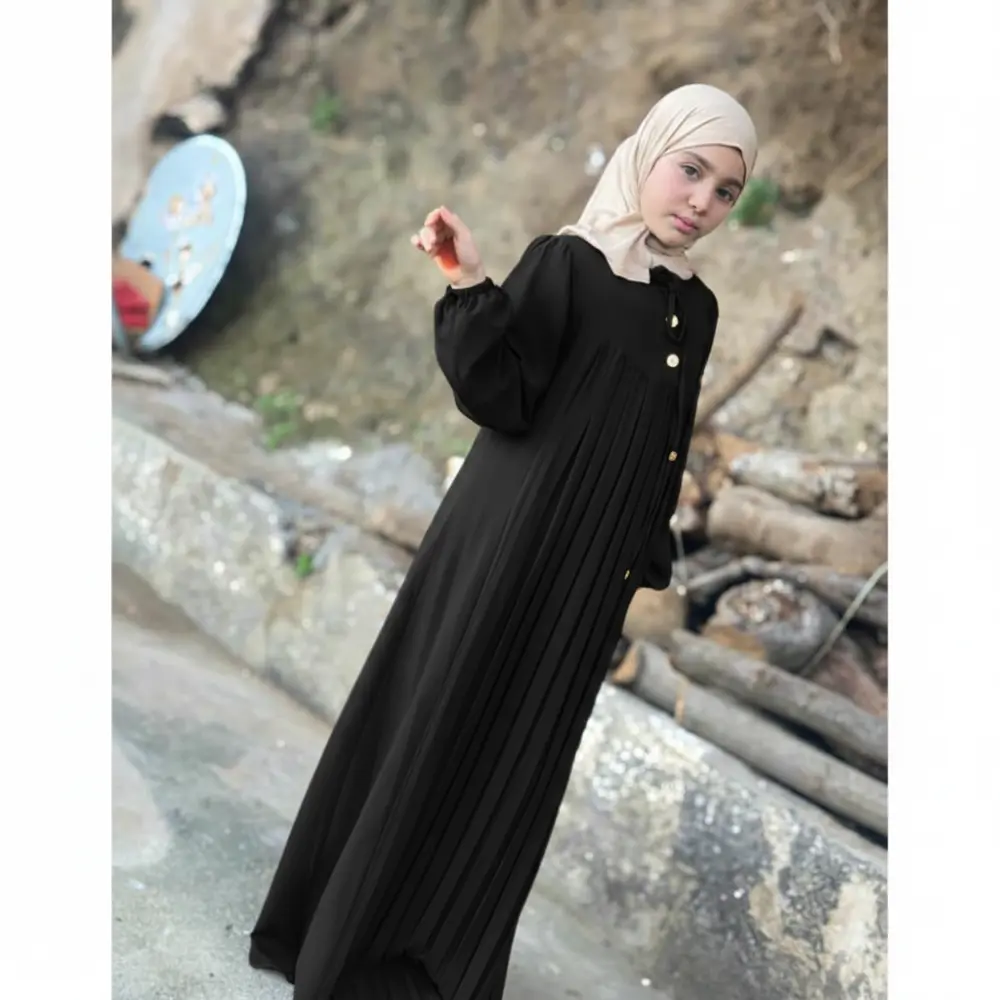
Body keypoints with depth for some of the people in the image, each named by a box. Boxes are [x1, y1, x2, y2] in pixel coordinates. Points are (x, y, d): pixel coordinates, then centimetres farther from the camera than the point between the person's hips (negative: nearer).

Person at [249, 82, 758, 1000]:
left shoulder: (697, 308, 10)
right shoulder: (566, 262, -8)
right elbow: (502, 402, -16)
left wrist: (648, 566, 16)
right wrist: (472, 292, -29)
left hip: (594, 573, 6)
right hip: (508, 544, -6)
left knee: (518, 762, 14)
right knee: (432, 734, 3)